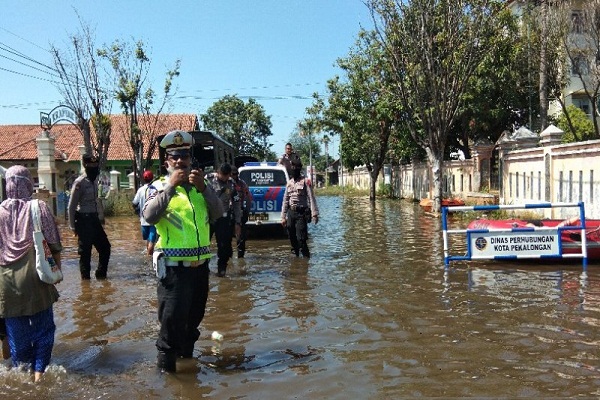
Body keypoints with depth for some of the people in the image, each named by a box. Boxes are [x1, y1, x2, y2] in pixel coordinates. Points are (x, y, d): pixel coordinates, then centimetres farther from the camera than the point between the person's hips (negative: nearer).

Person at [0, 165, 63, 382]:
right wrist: (57, 269, 10)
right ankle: (39, 372, 8)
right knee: (43, 328, 11)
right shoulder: (39, 207, -6)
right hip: (35, 277, -2)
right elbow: (54, 244, -3)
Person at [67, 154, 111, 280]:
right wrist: (72, 226, -13)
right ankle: (85, 277, 14)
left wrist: (101, 218, 17)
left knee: (105, 247, 10)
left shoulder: (94, 182, 11)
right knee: (85, 251, 1)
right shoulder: (79, 183, -13)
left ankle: (101, 273, 22)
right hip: (84, 221, -8)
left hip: (94, 220, 8)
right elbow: (71, 206, -13)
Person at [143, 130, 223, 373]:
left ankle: (187, 352, 37)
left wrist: (203, 188, -16)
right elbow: (149, 216, -20)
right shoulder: (160, 186, -2)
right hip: (173, 265, -5)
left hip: (200, 262, 5)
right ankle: (165, 361, 11)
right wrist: (171, 186, -23)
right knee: (172, 316, -5)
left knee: (195, 315, 18)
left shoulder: (199, 186, 11)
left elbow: (217, 214, -3)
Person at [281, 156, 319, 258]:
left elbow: (311, 198, -8)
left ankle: (306, 257, -1)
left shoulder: (305, 181, -3)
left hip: (301, 213, -6)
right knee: (292, 238, 8)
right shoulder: (289, 183, 15)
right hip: (291, 213, 6)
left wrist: (314, 214, -16)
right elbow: (285, 200, 17)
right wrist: (283, 217, 13)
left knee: (301, 238, -11)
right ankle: (296, 255, 20)